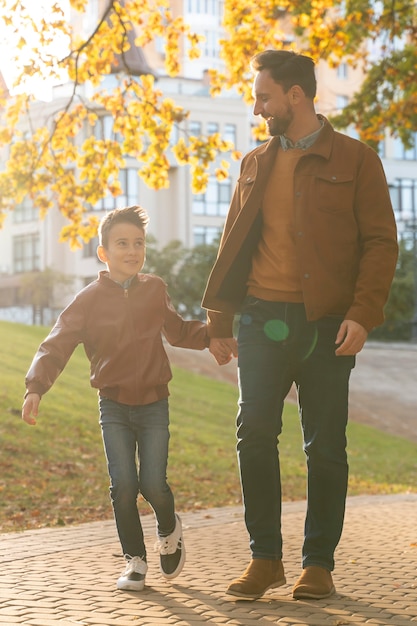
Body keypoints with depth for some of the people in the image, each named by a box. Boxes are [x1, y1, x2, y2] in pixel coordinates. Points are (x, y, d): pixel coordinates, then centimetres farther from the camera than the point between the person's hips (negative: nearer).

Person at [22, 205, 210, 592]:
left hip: (154, 404, 1)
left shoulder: (155, 290, 4)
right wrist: (35, 388, -24)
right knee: (123, 484, -9)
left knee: (153, 485, -9)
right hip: (114, 405, -1)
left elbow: (178, 331, 22)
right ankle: (135, 560, 10)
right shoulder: (89, 300, -4)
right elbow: (56, 346, -10)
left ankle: (169, 530, 25)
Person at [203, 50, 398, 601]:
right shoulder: (255, 165, 16)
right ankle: (265, 559, 8)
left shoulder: (355, 160, 2)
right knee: (255, 435, -3)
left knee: (325, 447, 2)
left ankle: (319, 564, 13)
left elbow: (381, 242, -3)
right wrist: (219, 322, 12)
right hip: (262, 319, 4)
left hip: (327, 324, -3)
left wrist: (362, 314, -15)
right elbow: (233, 246, 18)